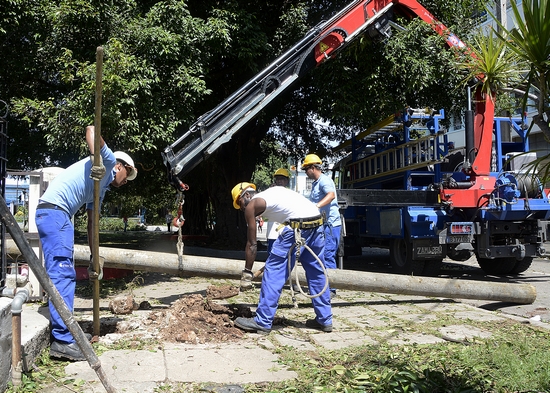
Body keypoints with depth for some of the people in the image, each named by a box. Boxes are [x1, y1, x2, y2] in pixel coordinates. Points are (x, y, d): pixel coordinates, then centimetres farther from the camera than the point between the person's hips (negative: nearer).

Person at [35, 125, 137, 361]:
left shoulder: (101, 189, 28)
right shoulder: (108, 161, 5)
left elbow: (91, 221, 27)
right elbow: (91, 130, -10)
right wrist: (97, 163, -23)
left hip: (57, 216, 10)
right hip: (54, 211, -10)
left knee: (64, 275, 14)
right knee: (62, 274, -14)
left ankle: (63, 332, 21)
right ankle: (62, 341, -15)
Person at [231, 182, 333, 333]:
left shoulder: (251, 205, 8)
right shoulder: (273, 190, 29)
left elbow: (252, 244, 7)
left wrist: (247, 272, 14)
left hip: (298, 226, -8)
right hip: (317, 223, 8)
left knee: (273, 272, 1)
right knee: (316, 273, 17)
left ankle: (262, 322, 4)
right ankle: (325, 320, 24)